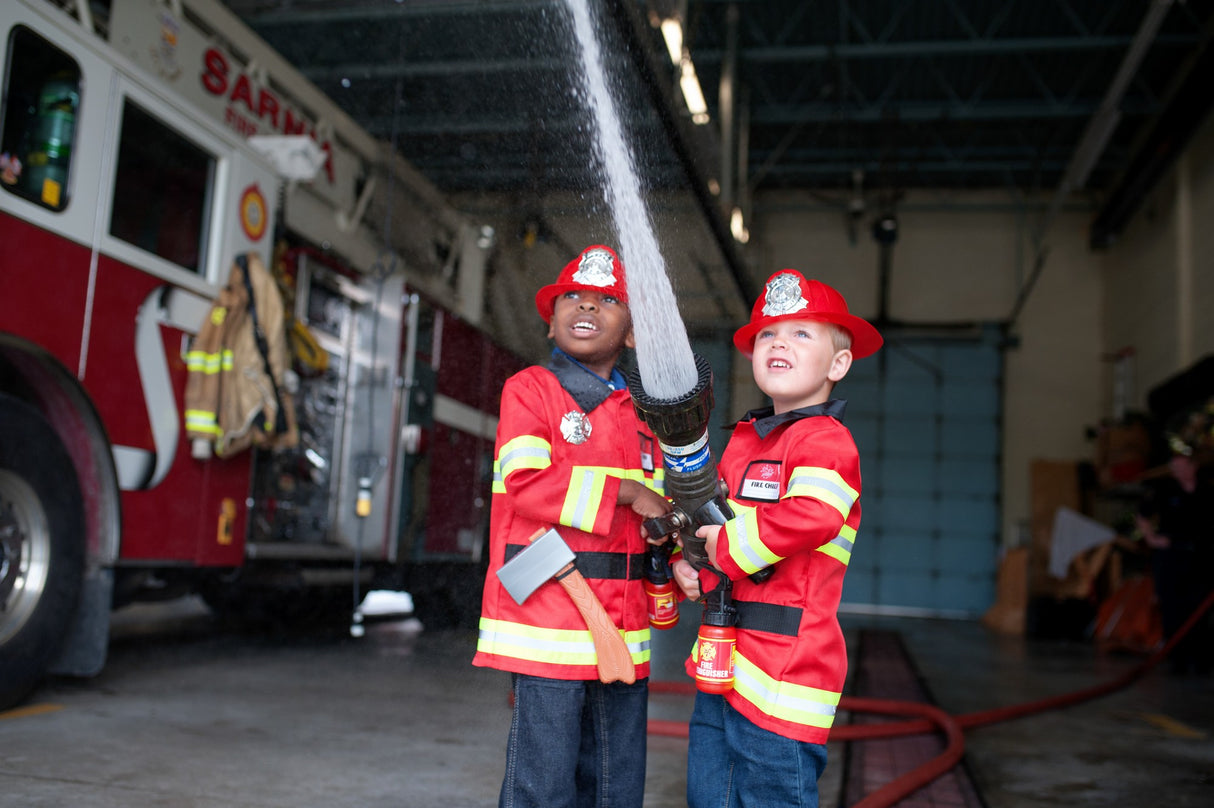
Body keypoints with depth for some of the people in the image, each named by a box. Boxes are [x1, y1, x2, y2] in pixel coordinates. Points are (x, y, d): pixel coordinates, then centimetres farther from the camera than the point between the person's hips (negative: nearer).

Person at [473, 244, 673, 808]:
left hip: (622, 628, 6)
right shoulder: (530, 388, -2)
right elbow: (525, 483, -16)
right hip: (548, 619, -6)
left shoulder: (641, 410, 16)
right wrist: (623, 491, -16)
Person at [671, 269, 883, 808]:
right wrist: (691, 566, 2)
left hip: (781, 678, -8)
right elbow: (710, 515, 23)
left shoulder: (825, 440, -12)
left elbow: (810, 517, -30)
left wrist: (725, 552, -17)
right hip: (722, 663, 9)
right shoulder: (744, 440, 14)